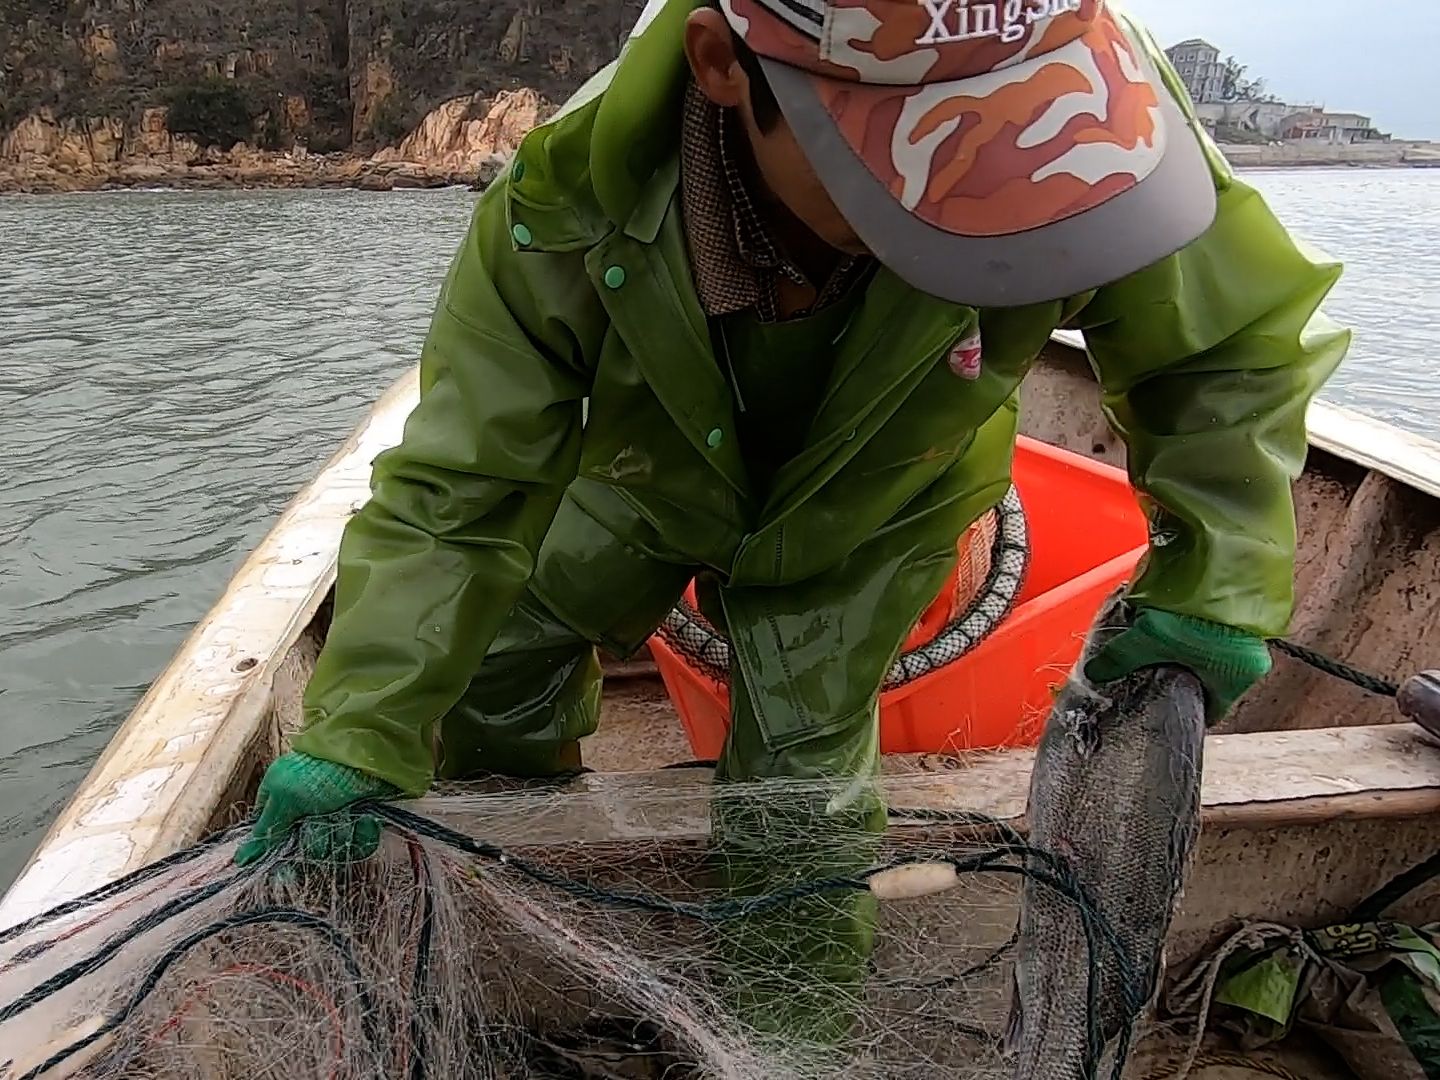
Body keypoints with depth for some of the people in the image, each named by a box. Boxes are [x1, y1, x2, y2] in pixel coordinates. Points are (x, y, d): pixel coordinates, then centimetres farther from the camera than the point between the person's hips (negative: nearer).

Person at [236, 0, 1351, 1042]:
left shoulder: (1090, 99, -38)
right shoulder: (569, 207, -39)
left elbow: (1246, 336, -19)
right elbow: (456, 494, -27)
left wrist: (1218, 584, -28)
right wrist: (357, 737, -31)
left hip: (867, 517, -1)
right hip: (649, 481, 2)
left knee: (801, 782, -5)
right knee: (490, 657, 9)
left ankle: (804, 1036, 26)